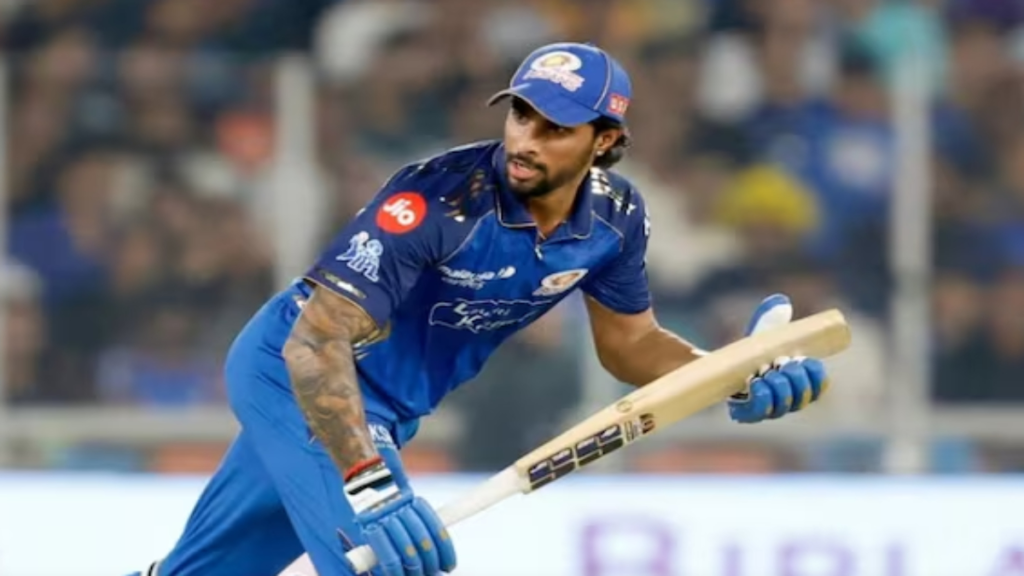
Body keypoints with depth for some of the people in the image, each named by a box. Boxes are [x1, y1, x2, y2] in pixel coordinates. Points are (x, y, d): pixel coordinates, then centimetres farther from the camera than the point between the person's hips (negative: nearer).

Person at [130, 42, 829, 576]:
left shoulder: (614, 216, -12)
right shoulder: (439, 196, -33)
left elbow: (630, 343, 5)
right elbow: (315, 343, -38)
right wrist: (367, 481, -50)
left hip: (385, 405, 7)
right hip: (297, 370, -7)